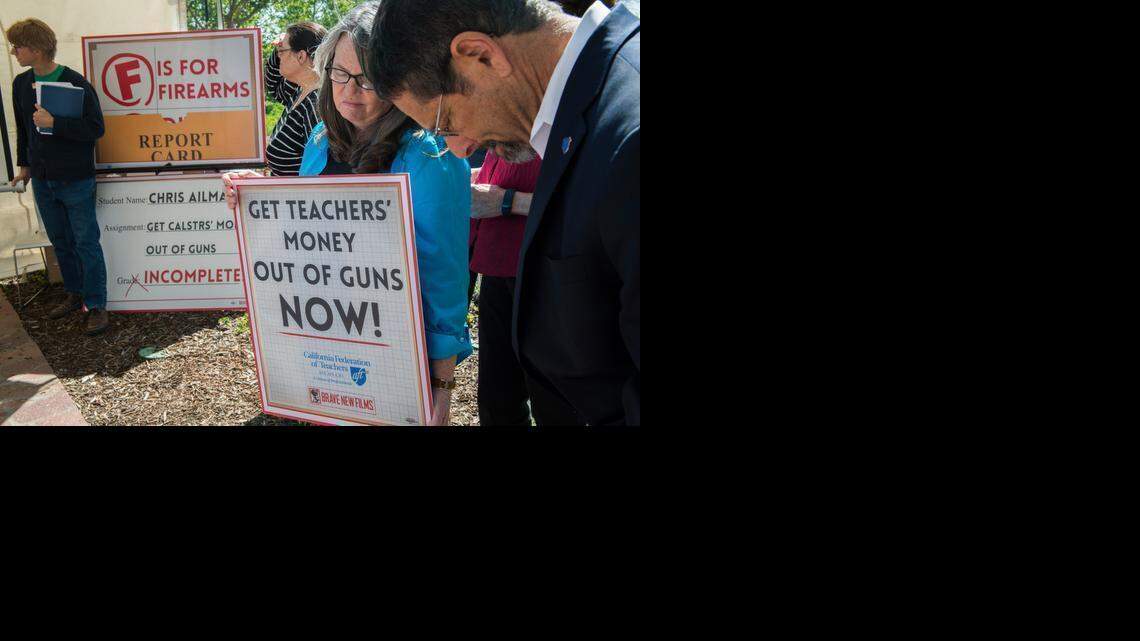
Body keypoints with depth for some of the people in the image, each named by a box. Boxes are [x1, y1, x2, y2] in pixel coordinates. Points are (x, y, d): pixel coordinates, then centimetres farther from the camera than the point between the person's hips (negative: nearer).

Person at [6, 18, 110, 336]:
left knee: (86, 243, -1)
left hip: (76, 180, -6)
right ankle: (74, 294, 30)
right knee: (60, 241, 15)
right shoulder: (21, 84, 5)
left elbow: (96, 128, -15)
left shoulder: (76, 83, -14)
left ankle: (96, 306, 6)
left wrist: (55, 123, -24)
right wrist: (24, 165, 18)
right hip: (42, 179, 6)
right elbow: (22, 128, 17)